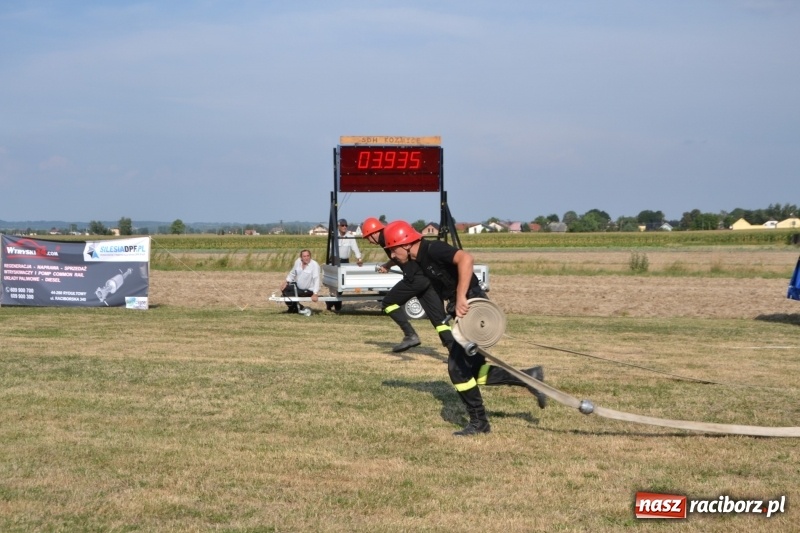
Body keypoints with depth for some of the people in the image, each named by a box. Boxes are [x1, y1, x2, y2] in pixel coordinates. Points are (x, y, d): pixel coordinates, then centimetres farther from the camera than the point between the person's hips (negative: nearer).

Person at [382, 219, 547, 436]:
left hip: (471, 307, -10)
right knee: (472, 369, 10)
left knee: (458, 368, -6)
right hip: (461, 311, 10)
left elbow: (466, 259, -33)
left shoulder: (433, 249, -16)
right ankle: (528, 377, 17)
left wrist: (461, 298, -36)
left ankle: (478, 422, 6)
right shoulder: (419, 261, 13)